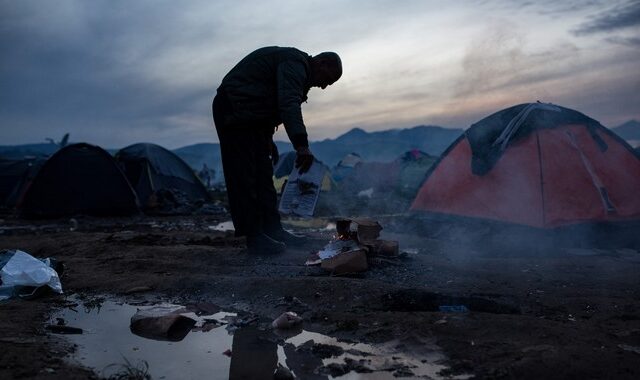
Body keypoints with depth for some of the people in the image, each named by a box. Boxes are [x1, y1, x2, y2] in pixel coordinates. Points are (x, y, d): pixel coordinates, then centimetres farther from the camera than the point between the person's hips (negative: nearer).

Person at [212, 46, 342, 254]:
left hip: (249, 115, 11)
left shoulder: (295, 67, 18)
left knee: (263, 174, 8)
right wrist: (302, 145, -41)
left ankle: (272, 229, 12)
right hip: (234, 112, -11)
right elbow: (289, 105, -33)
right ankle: (254, 236, -8)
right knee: (245, 177, -11)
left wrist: (268, 141, 21)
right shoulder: (294, 63, -16)